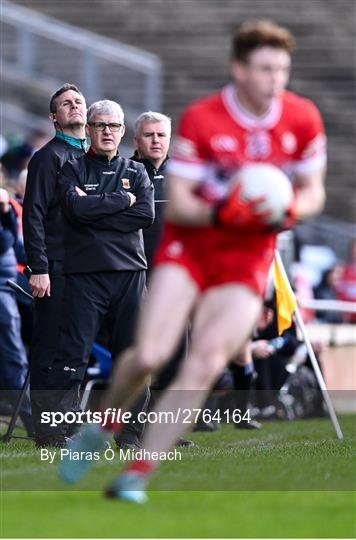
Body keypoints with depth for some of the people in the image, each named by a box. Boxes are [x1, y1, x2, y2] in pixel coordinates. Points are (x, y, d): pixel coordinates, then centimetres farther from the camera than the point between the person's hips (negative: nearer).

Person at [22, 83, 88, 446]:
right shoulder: (48, 157, -3)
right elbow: (33, 215, -9)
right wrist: (38, 268, -15)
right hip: (57, 267, -7)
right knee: (49, 348, -5)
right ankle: (46, 429, -4)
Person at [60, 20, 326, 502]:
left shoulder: (303, 120, -3)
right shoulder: (200, 119, -11)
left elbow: (313, 192, 9)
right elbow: (176, 205, -10)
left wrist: (290, 210, -14)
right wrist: (220, 212, -30)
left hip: (246, 263, 2)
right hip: (187, 249, -1)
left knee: (204, 366, -17)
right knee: (149, 354, -18)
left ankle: (137, 474, -12)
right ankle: (104, 425, 14)